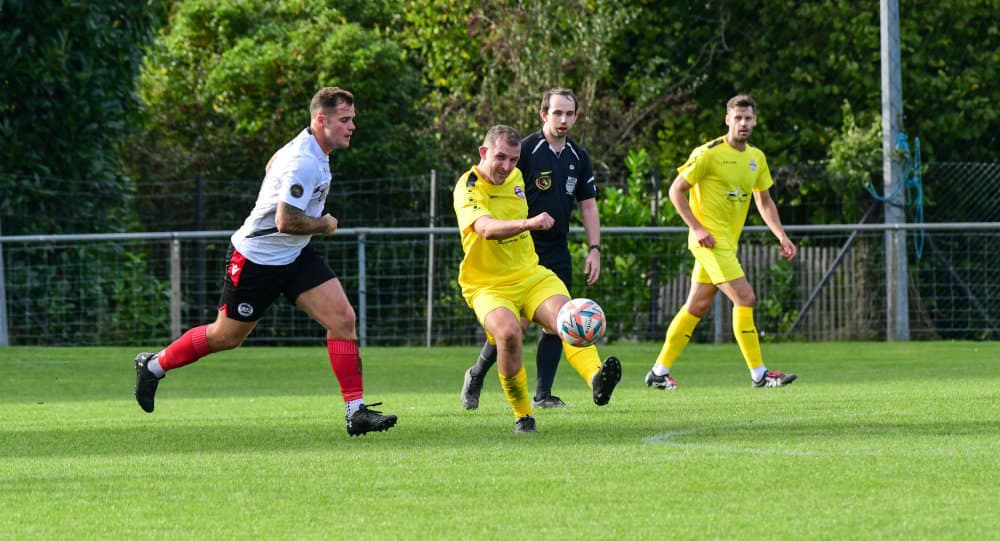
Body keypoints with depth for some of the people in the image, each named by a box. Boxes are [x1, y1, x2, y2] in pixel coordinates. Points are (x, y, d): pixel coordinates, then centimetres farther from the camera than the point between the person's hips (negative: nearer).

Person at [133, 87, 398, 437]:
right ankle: (154, 366, 32)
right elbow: (286, 222, -35)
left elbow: (274, 164, 24)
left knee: (343, 318, -8)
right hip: (257, 260, -8)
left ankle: (356, 412, -8)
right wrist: (324, 225, -17)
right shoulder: (304, 162, -28)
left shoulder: (313, 149, 3)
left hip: (295, 257, 8)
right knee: (228, 336, 9)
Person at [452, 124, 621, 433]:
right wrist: (527, 223, -52)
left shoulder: (515, 177, 6)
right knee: (509, 332, -33)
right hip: (488, 286, -5)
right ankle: (522, 415, -15)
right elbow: (486, 228, -38)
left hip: (531, 276, 5)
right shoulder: (467, 190, -16)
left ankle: (596, 379, -50)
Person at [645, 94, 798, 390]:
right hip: (710, 240, -8)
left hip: (729, 242, 8)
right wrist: (697, 228, -16)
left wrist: (781, 236, 9)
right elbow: (676, 190, -9)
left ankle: (660, 371, 19)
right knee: (745, 297, -15)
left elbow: (764, 202, 21)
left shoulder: (756, 158, 11)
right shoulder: (709, 154, -12)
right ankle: (758, 374, -12)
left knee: (698, 306, 11)